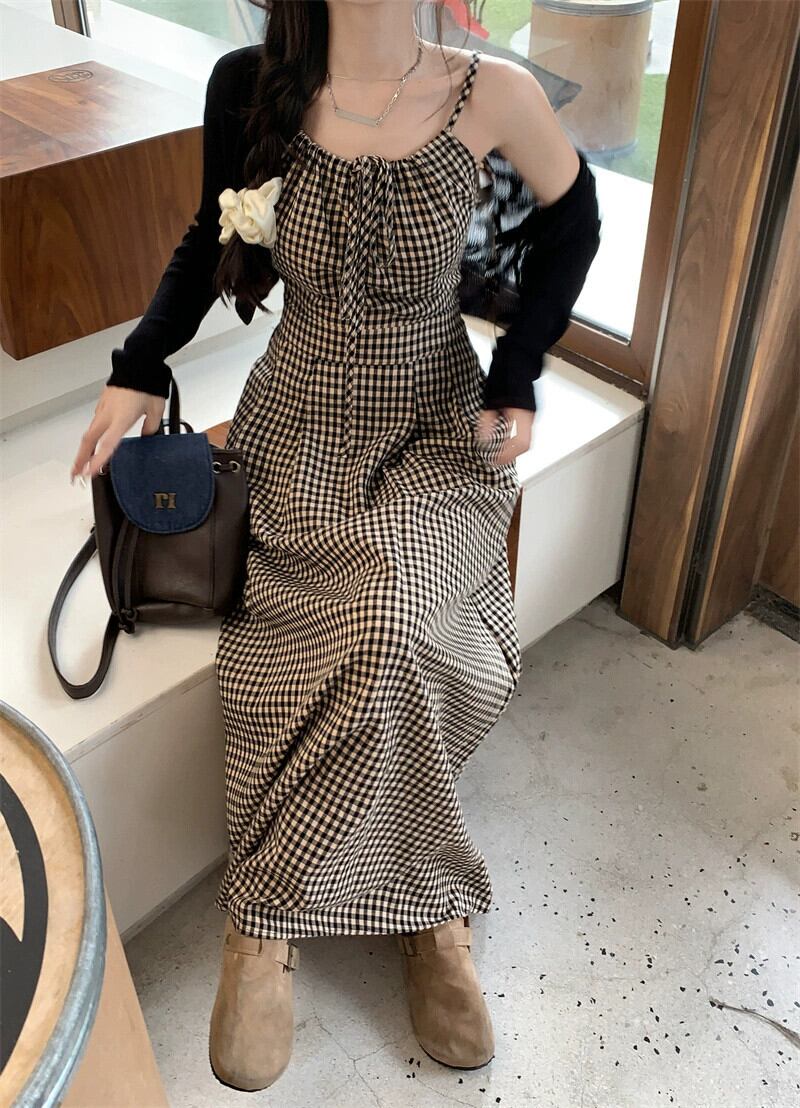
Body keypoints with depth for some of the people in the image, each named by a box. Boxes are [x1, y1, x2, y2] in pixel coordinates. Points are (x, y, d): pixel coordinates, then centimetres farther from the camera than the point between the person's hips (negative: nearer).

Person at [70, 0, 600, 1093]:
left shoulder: (493, 96, -8)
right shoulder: (249, 88, -4)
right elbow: (213, 241, 11)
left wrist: (516, 379, 2)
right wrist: (139, 367, 0)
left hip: (436, 432, 0)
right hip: (299, 431, 1)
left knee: (387, 620, -29)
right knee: (393, 646, -26)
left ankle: (270, 916, -9)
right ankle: (428, 910, -3)